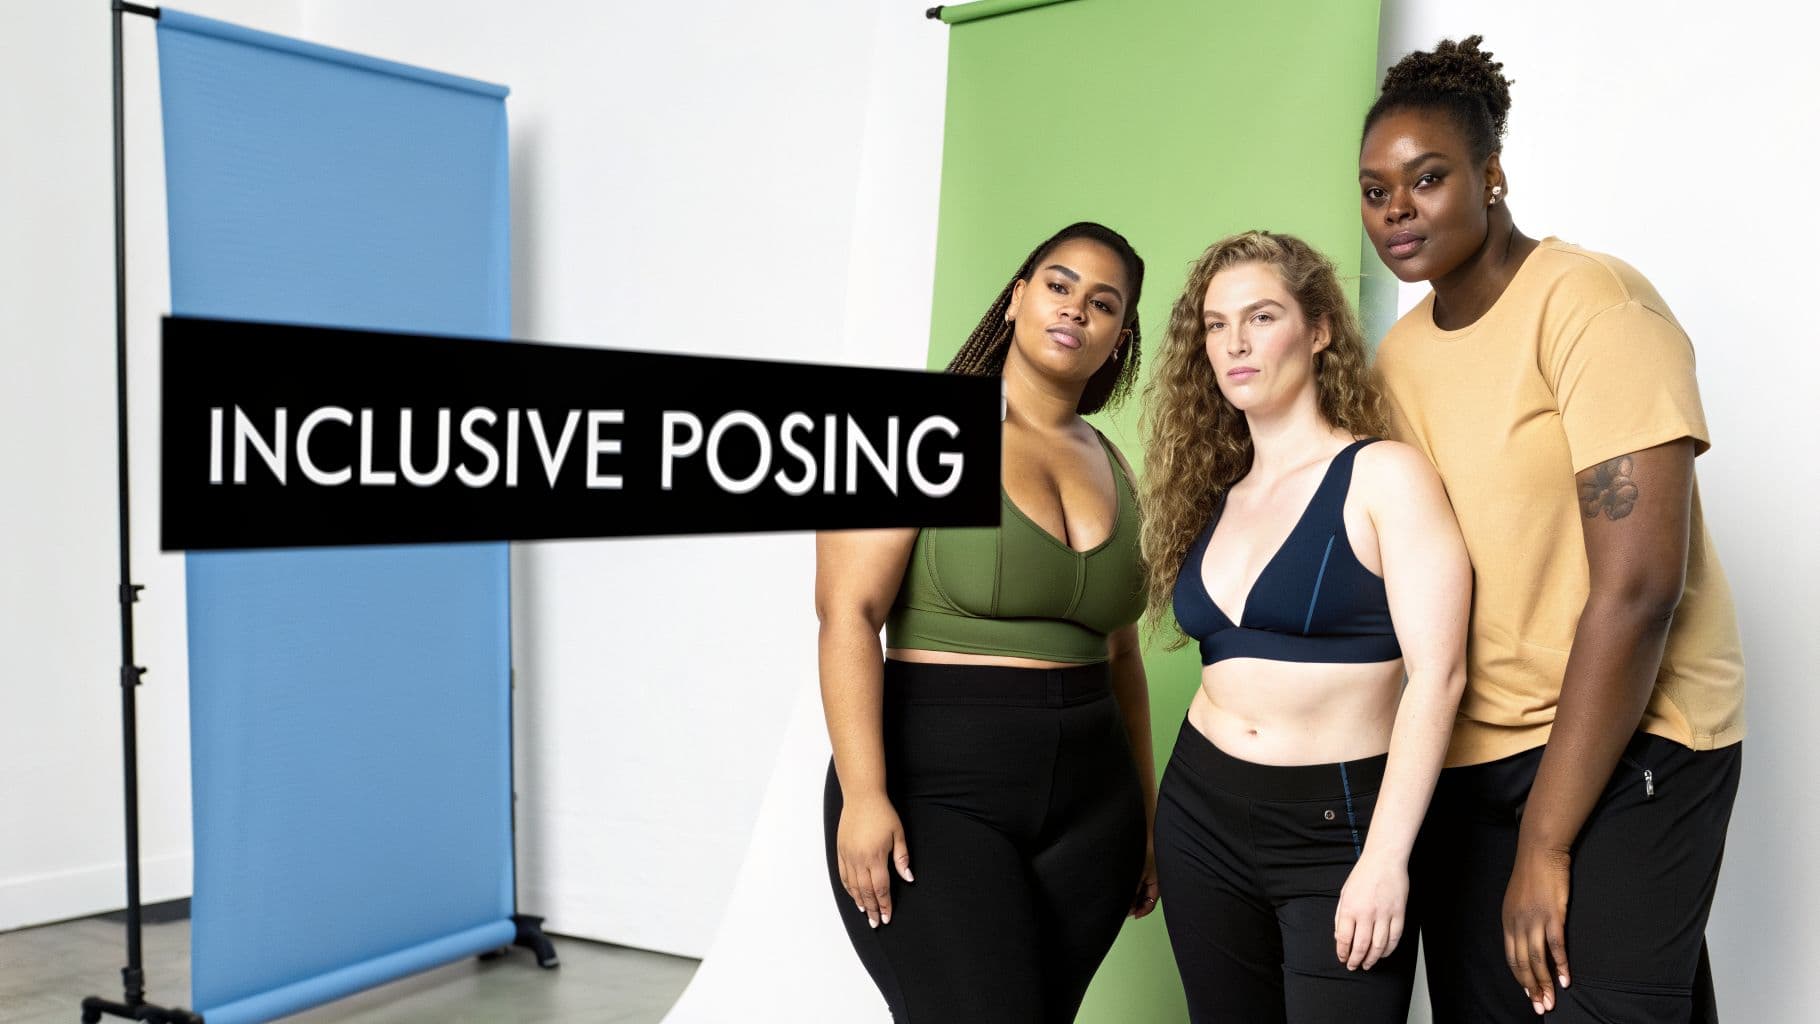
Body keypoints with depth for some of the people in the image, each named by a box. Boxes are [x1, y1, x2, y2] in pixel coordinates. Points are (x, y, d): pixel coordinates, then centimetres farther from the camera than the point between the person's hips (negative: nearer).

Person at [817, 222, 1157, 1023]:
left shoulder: (1113, 470, 13)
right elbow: (847, 612, -12)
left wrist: (1146, 811, 18)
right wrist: (863, 795, -19)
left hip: (1088, 807, 6)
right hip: (935, 795, -5)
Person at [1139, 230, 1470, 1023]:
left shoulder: (1384, 475, -8)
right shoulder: (1216, 495, 10)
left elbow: (1437, 674, -15)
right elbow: (1221, 658, 12)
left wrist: (1386, 859, -20)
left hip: (1337, 822, -5)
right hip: (1200, 816, 6)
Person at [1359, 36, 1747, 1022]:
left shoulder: (1589, 302, -14)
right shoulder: (1399, 353, 8)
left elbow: (1639, 587, -20)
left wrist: (1546, 840, -17)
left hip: (1623, 744, -6)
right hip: (1465, 753, 6)